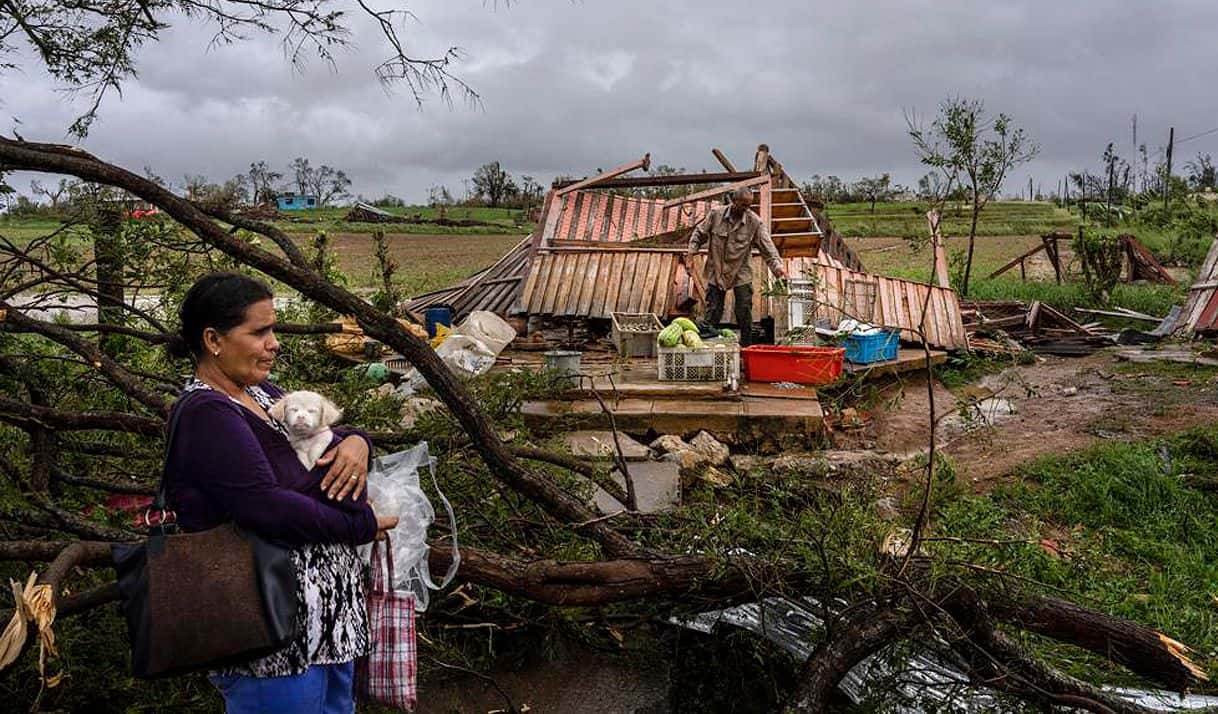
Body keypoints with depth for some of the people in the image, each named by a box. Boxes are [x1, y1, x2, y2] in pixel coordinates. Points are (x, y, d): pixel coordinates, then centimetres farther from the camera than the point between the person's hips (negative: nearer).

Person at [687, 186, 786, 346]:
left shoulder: (755, 222, -10)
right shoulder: (715, 214, -8)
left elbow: (767, 246, -12)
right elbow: (699, 234, 3)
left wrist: (777, 265, -25)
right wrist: (691, 254, -5)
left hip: (741, 274, 0)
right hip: (716, 271, 0)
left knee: (745, 312, 1)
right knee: (712, 311, 6)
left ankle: (746, 347, 14)